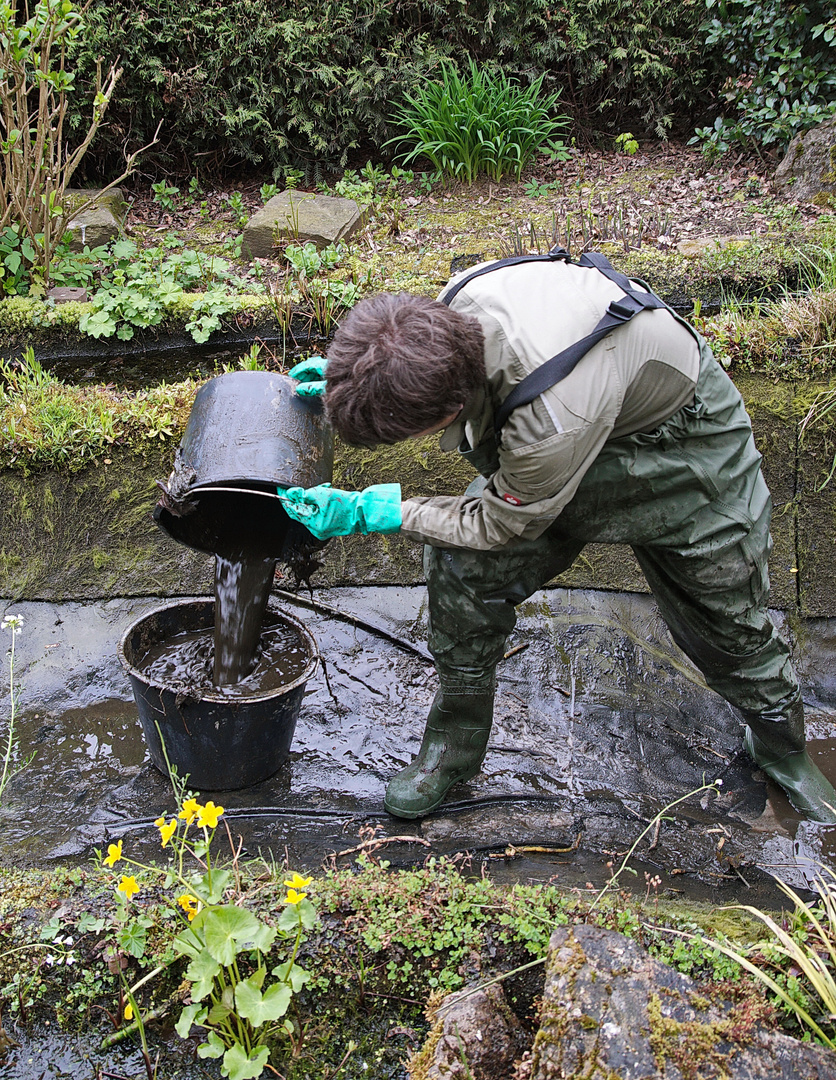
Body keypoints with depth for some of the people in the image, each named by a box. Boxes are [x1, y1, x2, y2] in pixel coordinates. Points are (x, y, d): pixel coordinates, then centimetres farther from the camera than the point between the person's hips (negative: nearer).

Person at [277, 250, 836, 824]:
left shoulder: (551, 420, -48)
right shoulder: (463, 297, -30)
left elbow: (499, 525, -28)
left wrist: (369, 513, -24)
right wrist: (356, 379, -10)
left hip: (680, 440, -6)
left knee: (728, 613, 8)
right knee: (461, 572, -8)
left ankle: (781, 743, 40)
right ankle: (456, 741, 14)